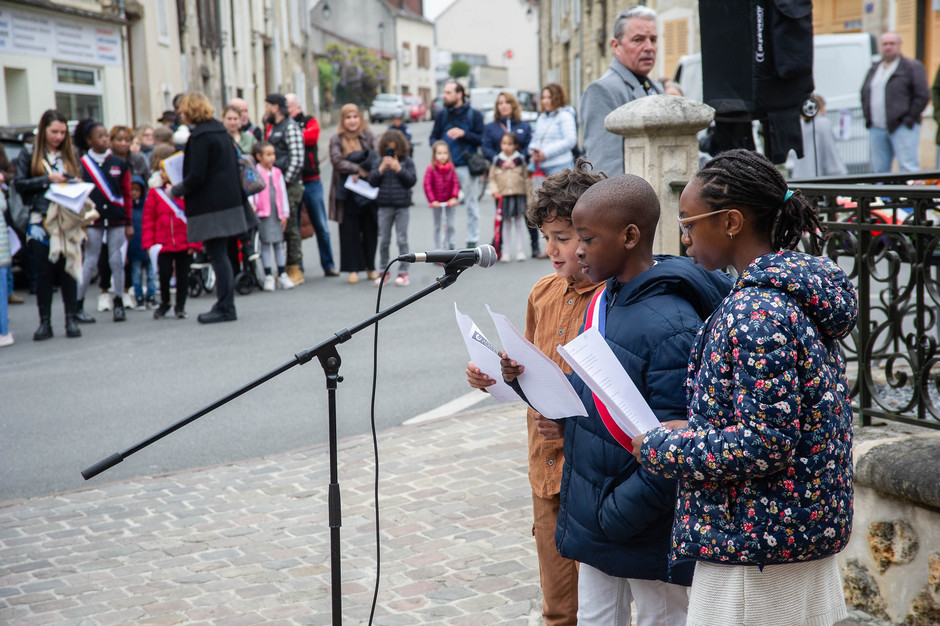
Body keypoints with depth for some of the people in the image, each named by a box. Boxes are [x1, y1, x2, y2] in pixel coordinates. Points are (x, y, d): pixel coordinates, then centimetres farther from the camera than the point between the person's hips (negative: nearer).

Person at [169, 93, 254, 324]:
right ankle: (225, 305, 18)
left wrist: (174, 190, -2)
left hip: (211, 206, -9)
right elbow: (234, 164, 19)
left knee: (217, 255, -5)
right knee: (220, 254, 14)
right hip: (229, 200, 9)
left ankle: (225, 308, -2)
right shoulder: (220, 130, 12)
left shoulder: (200, 137, -14)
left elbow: (196, 177, -18)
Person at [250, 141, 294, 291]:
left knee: (279, 243, 8)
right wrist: (251, 204, -21)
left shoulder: (277, 173, 12)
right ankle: (268, 276, 5)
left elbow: (283, 193, 14)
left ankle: (282, 275, 14)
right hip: (262, 213, -4)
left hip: (276, 213, 4)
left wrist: (285, 213, 11)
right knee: (265, 243, 0)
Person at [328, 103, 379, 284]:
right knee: (349, 231, 0)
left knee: (370, 229, 5)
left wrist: (359, 172, -16)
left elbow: (376, 158, -4)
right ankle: (353, 269, 5)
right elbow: (337, 161, -12)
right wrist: (358, 169, -17)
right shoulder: (336, 140, 2)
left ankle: (370, 267, 16)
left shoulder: (368, 137, 7)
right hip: (347, 193, -1)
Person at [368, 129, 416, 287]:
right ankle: (383, 271, 18)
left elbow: (412, 181, -8)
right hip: (385, 207, 2)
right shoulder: (378, 162, 4)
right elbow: (371, 182, -2)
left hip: (402, 206, -2)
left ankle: (403, 272, 9)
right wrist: (381, 169, -15)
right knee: (383, 241, 8)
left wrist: (399, 169, -17)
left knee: (402, 240, 2)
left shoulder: (407, 162, 0)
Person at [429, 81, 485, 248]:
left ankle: (472, 242, 14)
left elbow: (481, 139, -1)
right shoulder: (441, 114, 10)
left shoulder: (474, 115, 2)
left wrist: (463, 133, -13)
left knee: (472, 206, 5)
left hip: (467, 166, -2)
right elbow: (433, 137, 13)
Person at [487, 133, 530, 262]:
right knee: (507, 223, 6)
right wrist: (494, 189, -11)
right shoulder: (497, 161, 3)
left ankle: (519, 250, 12)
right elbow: (492, 178, 5)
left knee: (518, 223, 6)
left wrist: (528, 194, 5)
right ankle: (506, 251, 12)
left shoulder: (520, 160, 3)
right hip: (503, 196, 0)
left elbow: (526, 178, 7)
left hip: (518, 195, 0)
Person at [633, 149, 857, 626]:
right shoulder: (803, 291, 9)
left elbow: (765, 444, -24)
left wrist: (658, 448, -14)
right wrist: (690, 428, 10)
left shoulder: (756, 312, -21)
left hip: (756, 551, -9)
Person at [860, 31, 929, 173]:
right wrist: (868, 118, 11)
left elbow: (922, 95, -5)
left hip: (902, 128, -6)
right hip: (876, 129, 6)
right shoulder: (874, 70, 20)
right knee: (878, 169, 6)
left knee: (908, 169, -11)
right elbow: (864, 94, 25)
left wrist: (908, 118, -10)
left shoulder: (912, 67, 1)